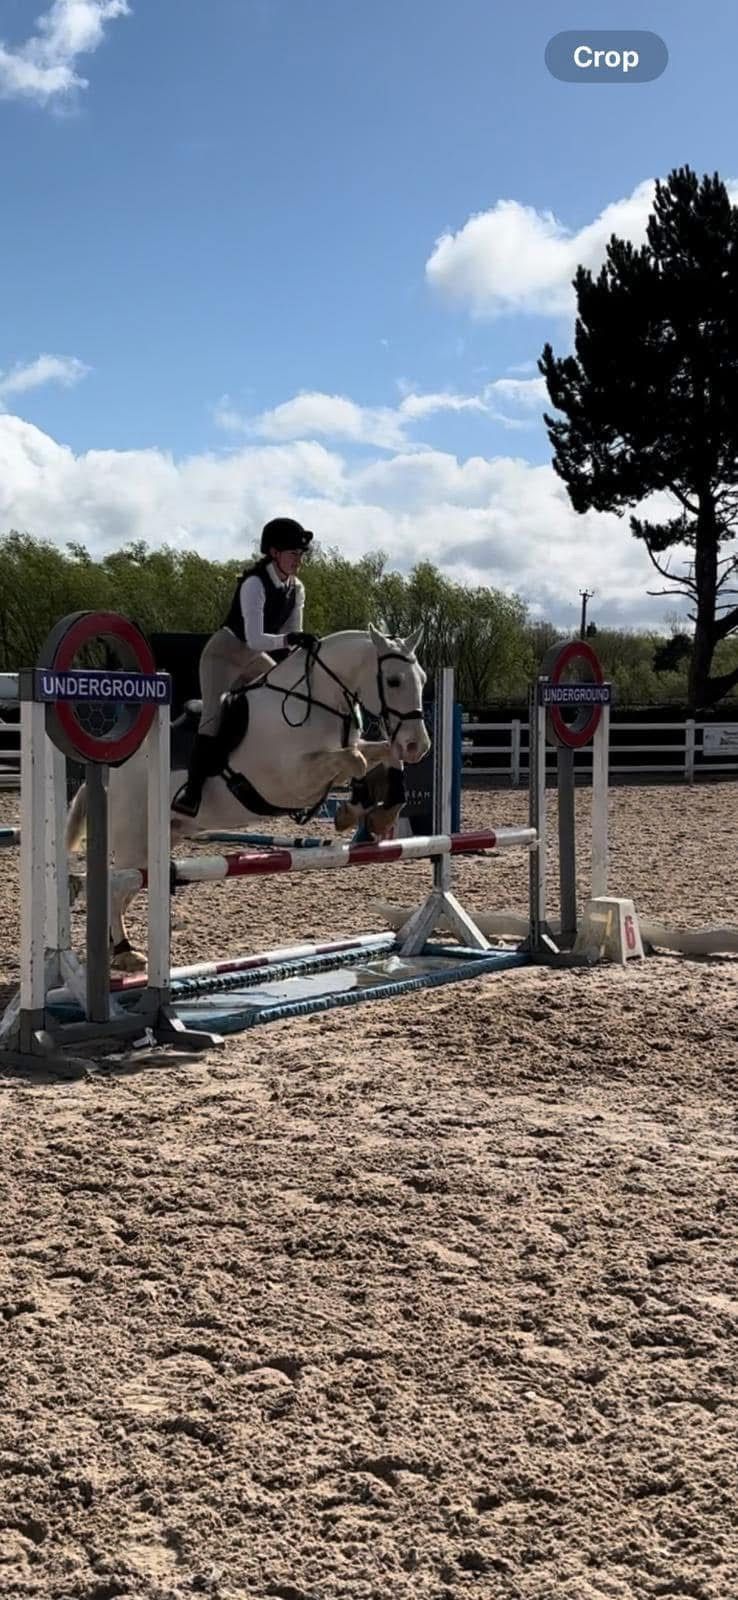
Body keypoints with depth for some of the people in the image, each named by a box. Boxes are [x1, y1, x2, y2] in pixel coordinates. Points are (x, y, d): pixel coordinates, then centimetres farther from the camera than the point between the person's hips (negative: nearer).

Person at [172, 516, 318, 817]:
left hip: (256, 657, 8)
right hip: (224, 653, -8)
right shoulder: (254, 584, -27)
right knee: (214, 715, -23)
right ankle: (192, 789, -24)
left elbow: (293, 639, -2)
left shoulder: (296, 589, -5)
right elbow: (255, 639, -36)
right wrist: (289, 639, -49)